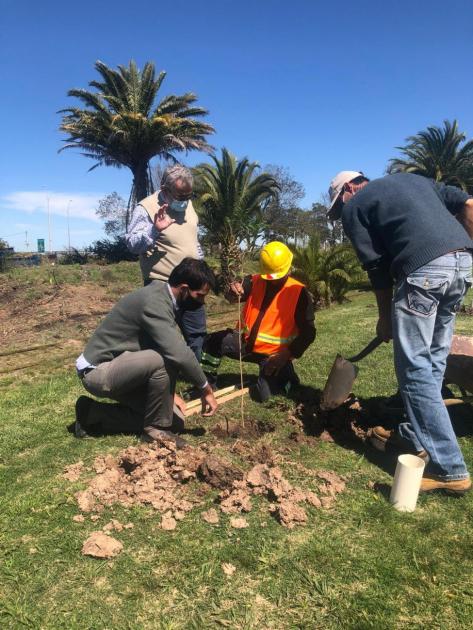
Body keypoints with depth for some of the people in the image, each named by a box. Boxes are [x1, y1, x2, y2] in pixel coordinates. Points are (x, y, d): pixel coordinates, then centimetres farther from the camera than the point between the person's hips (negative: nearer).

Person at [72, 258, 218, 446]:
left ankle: (93, 413, 12)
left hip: (119, 368, 9)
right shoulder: (154, 302, -26)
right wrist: (206, 389, -20)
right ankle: (155, 428, -9)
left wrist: (168, 393, 12)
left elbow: (172, 348, 14)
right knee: (164, 360, -33)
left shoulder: (163, 296, 3)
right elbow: (179, 354, -35)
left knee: (174, 422, 4)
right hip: (99, 371, -9)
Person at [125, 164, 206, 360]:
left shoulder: (187, 204, 10)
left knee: (196, 334, 17)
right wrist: (154, 230, -37)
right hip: (163, 287, -7)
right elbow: (132, 243, -21)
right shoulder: (146, 208, -13)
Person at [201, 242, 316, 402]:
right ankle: (207, 384, 6)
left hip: (274, 352, -3)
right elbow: (233, 297, -19)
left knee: (264, 394, -17)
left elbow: (308, 332, -12)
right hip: (247, 342, 4)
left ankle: (285, 374, 17)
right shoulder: (254, 282, -1)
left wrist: (287, 355, -21)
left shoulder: (298, 292, -11)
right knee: (212, 342, -18)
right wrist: (233, 292, -44)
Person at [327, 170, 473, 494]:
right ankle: (416, 436, 29)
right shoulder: (414, 178, 30)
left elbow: (377, 266, 7)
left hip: (425, 269, -8)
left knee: (416, 369, -1)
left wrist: (385, 318, 16)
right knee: (433, 361, 16)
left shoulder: (354, 206, 12)